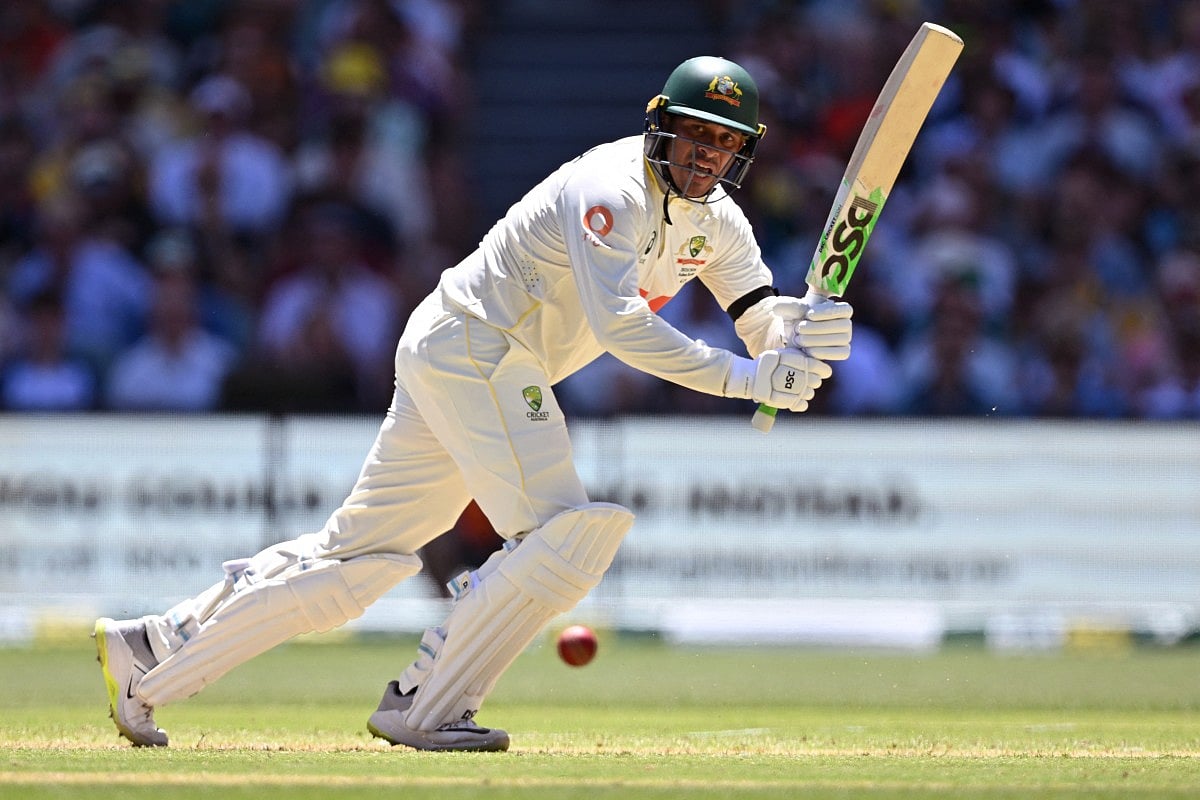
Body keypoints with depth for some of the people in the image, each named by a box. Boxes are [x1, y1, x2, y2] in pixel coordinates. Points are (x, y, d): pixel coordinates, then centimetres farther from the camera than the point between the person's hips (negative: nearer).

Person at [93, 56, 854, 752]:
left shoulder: (716, 220, 9)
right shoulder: (613, 189, -20)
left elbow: (761, 318, 2)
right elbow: (617, 322, -31)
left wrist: (802, 324, -23)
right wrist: (740, 376, -35)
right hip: (476, 345, -9)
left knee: (360, 554, 9)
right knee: (569, 533, -18)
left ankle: (151, 650, 12)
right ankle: (423, 707, -12)